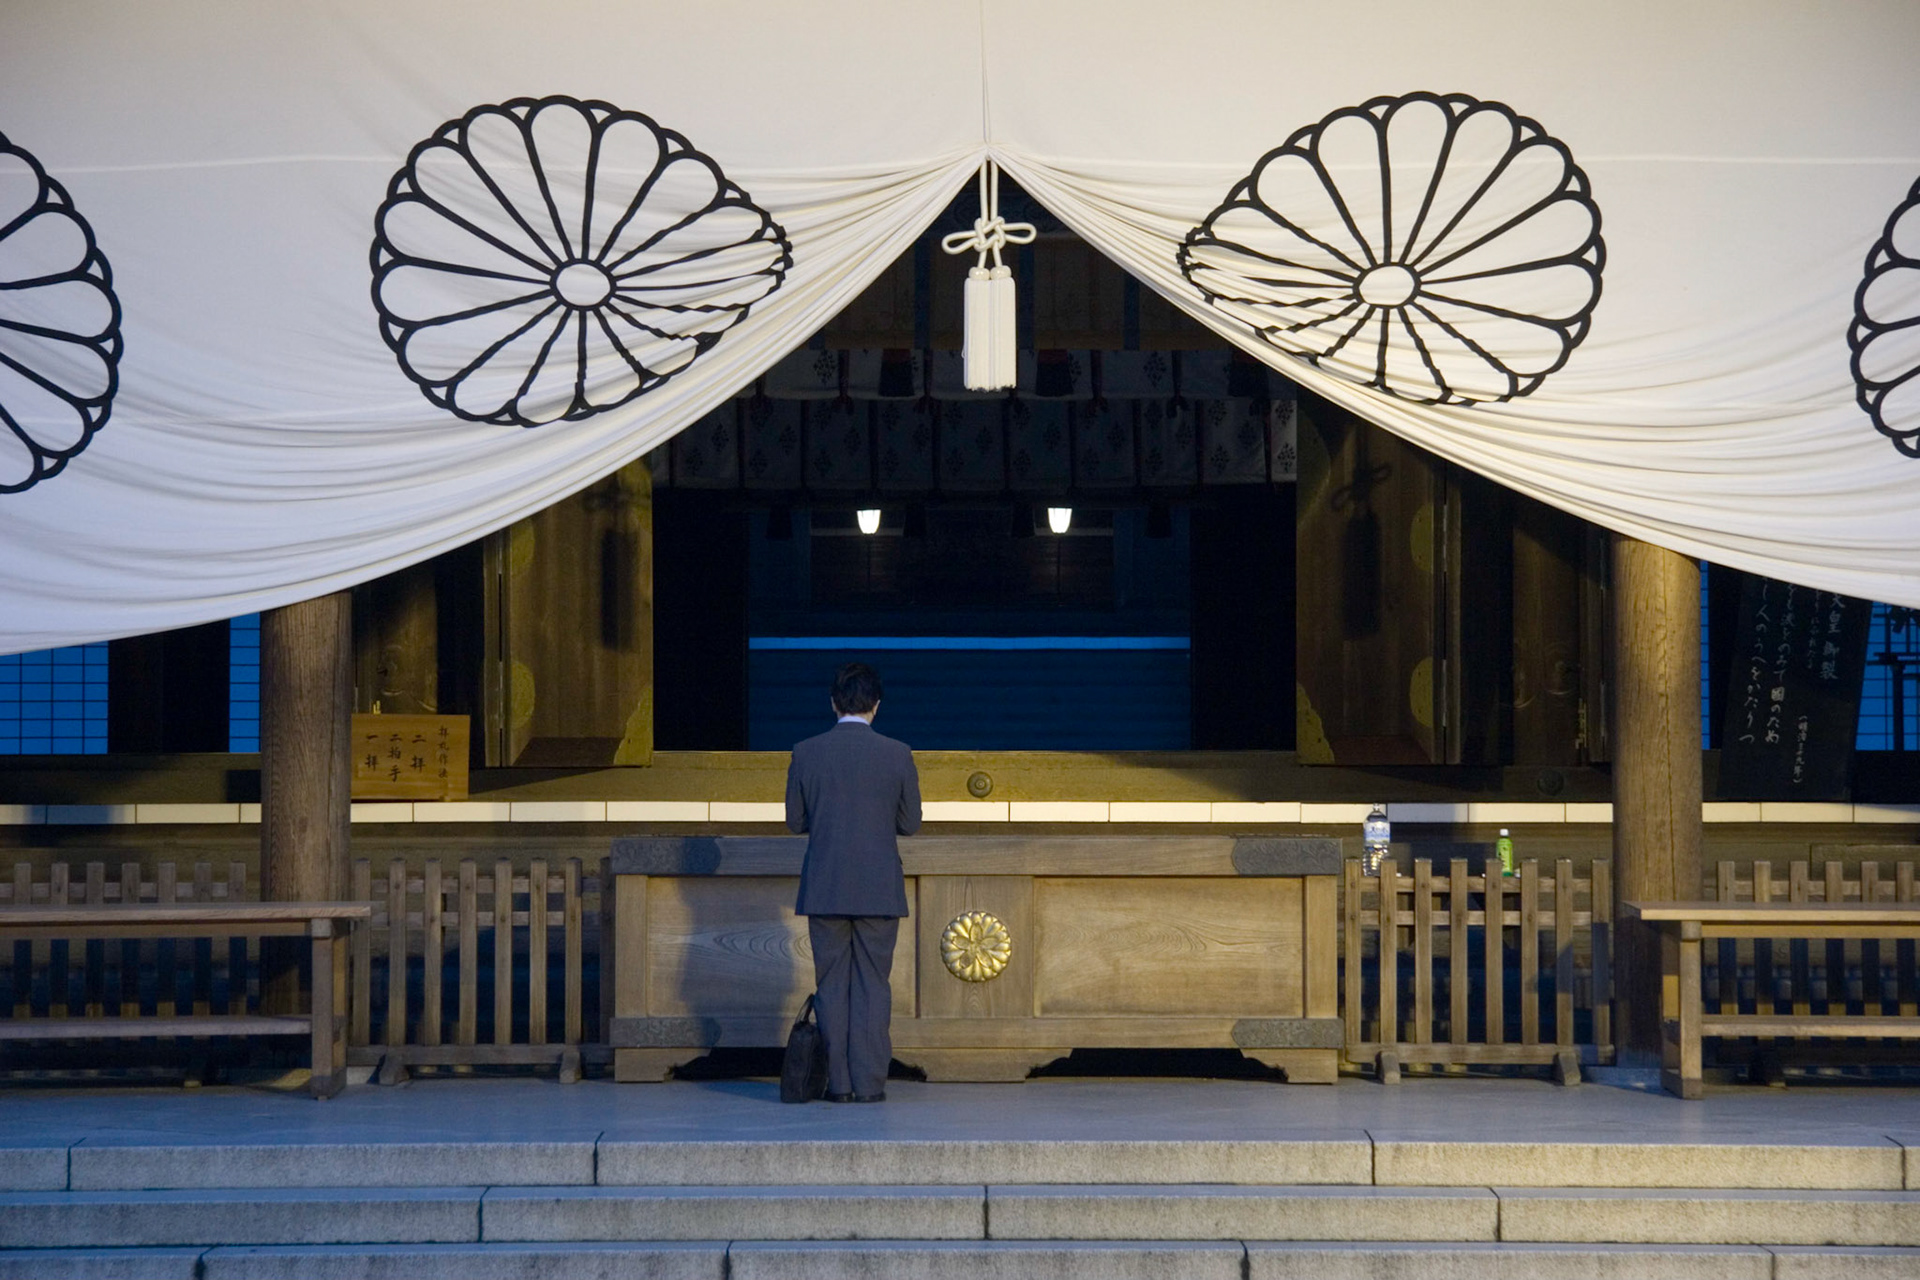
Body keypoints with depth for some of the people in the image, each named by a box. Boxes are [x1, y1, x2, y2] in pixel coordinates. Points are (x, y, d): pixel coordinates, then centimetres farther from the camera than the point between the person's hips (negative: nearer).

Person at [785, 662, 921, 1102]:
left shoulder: (806, 753, -4)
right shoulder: (897, 755, -5)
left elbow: (795, 821, 3)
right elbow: (910, 823, 1)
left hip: (825, 888, 1)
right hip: (880, 889, 0)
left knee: (831, 984, 7)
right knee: (873, 984, 5)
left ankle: (838, 1082, 6)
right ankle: (869, 1082, 2)